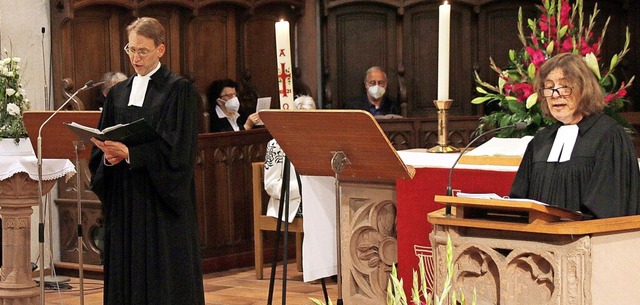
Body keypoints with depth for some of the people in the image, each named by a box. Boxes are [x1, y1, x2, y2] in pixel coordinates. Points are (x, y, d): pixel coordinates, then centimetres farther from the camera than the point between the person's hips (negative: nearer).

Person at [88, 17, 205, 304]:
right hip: (124, 199, 5)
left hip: (161, 199, -5)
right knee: (127, 272, 4)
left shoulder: (178, 90, -3)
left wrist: (130, 153, -21)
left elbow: (177, 148, -12)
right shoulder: (118, 92, 13)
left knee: (165, 280, -3)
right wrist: (108, 156, -10)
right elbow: (101, 144, 13)